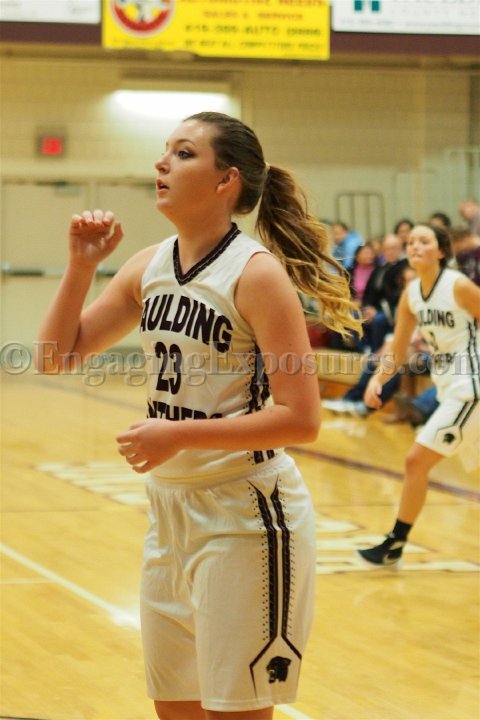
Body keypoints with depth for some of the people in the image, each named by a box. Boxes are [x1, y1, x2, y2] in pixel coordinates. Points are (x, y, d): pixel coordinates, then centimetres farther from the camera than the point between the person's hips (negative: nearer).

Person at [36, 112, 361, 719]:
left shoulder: (256, 272, -16)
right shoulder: (149, 267, 4)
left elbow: (299, 418, -21)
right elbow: (57, 356, 8)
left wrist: (181, 435, -23)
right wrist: (81, 264, -4)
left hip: (244, 515, -7)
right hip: (170, 510, 7)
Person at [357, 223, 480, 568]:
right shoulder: (411, 294, 4)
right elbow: (397, 352, 9)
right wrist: (377, 379, -7)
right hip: (448, 387, 8)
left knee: (416, 461, -9)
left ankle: (395, 545, 2)